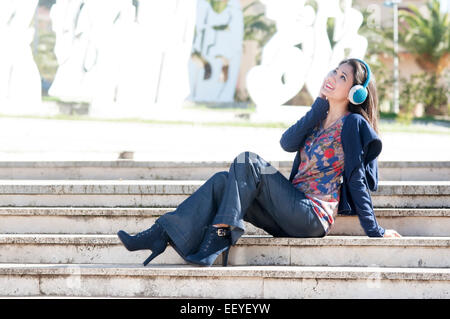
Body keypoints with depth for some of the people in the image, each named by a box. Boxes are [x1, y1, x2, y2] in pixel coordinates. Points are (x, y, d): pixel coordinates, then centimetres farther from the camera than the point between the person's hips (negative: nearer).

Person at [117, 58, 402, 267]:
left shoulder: (352, 124, -4)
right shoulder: (320, 119, 20)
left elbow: (356, 179, -8)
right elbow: (287, 143, 2)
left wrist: (375, 232, -13)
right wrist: (320, 106, -3)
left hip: (314, 216, -8)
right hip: (292, 215, 8)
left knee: (247, 162, -18)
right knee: (223, 180, -7)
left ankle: (220, 236, -25)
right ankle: (163, 234, -19)